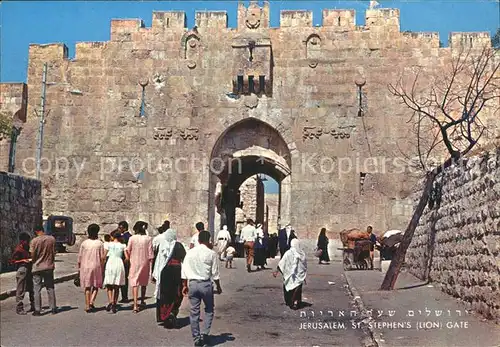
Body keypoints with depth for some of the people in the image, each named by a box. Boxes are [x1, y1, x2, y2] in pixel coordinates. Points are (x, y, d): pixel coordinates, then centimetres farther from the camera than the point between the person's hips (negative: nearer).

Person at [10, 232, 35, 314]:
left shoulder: (28, 248, 11)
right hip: (22, 270, -8)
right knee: (20, 291, -3)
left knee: (32, 289, 14)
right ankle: (19, 309, 5)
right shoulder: (18, 250, -13)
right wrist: (23, 260, -19)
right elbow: (12, 261, -13)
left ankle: (33, 306, 24)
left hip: (29, 270, 8)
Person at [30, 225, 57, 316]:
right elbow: (54, 253, 2)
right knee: (50, 288, 12)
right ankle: (53, 308, 15)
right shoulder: (52, 239, -3)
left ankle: (37, 310, 5)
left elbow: (32, 255, -9)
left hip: (37, 267, -3)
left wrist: (34, 262, 11)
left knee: (37, 289, 5)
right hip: (49, 267, 3)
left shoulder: (34, 241, -11)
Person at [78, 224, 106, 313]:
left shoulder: (84, 243, -1)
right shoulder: (99, 243, -4)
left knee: (87, 287, 8)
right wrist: (102, 268, 5)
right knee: (96, 286, 13)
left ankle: (87, 305, 8)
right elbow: (102, 258, -4)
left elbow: (80, 257, 2)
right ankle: (91, 301, -5)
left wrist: (79, 268, 12)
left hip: (85, 267, 1)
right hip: (96, 266, -1)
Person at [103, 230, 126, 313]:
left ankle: (110, 301, -15)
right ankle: (114, 304, 6)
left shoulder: (108, 244, 2)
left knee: (109, 286, 7)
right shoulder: (123, 246, 4)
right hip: (119, 265, 1)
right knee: (116, 287, 10)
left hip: (110, 264, -1)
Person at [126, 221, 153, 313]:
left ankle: (135, 305, -12)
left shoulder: (132, 238, -8)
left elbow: (128, 251, -2)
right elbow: (150, 254, -5)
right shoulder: (148, 239, -6)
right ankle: (142, 301, 35)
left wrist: (128, 259, 15)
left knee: (134, 284, -1)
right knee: (144, 283, 20)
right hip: (145, 263, 2)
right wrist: (151, 263, 3)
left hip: (134, 263, -2)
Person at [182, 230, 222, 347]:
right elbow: (215, 273, -3)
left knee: (194, 311, 10)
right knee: (209, 310, 15)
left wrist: (185, 285, 14)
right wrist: (218, 286, 10)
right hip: (206, 284, -3)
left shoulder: (190, 252, 2)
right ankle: (205, 333, 2)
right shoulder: (211, 254, -7)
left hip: (192, 284, 3)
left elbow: (184, 271, 4)